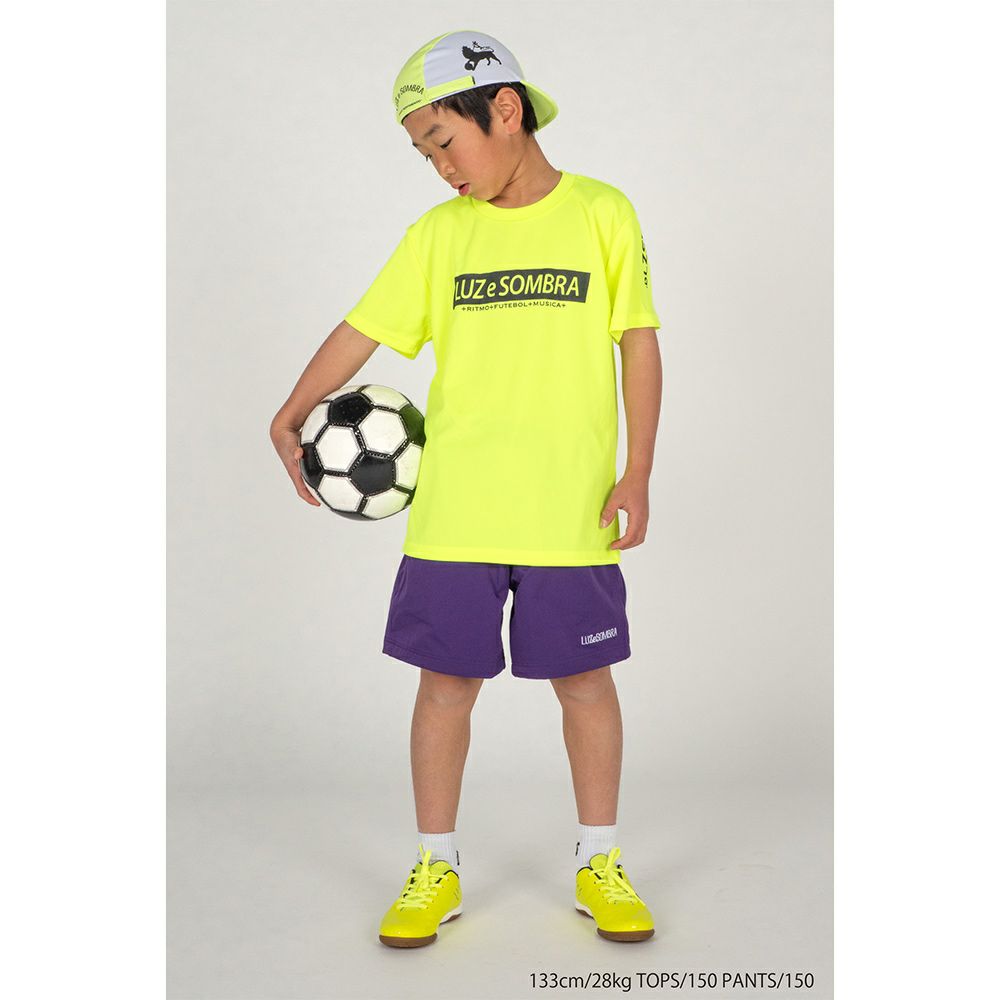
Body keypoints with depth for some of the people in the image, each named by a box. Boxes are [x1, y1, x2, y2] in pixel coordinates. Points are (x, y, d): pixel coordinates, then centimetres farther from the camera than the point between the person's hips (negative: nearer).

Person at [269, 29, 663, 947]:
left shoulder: (602, 214, 2)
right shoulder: (438, 233, 7)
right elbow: (364, 330, 6)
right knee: (446, 681, 6)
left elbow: (640, 344, 2)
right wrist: (292, 418, -8)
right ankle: (436, 872, 21)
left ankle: (601, 866, 24)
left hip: (571, 515, -2)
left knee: (585, 680, 7)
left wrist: (637, 474, -3)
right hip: (452, 514, 2)